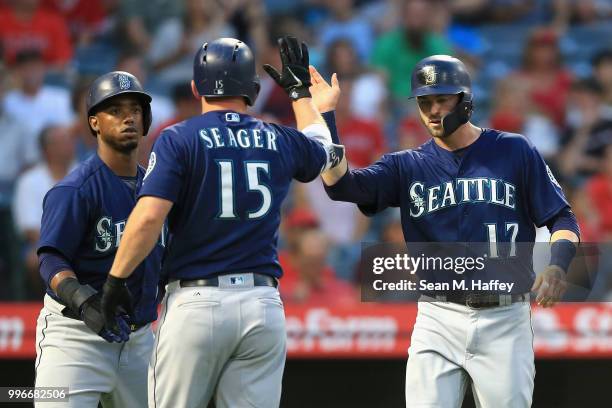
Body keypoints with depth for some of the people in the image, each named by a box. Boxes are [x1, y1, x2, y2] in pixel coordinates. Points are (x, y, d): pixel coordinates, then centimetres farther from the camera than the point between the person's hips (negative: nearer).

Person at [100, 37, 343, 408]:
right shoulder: (281, 142, 10)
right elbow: (325, 149, 34)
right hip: (264, 305, 3)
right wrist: (300, 89, 45)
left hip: (194, 303, -3)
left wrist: (116, 279, -6)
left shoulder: (179, 139, -3)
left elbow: (149, 217, -14)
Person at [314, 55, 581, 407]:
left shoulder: (514, 151, 4)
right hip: (439, 321, 1)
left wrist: (557, 266, -17)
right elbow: (341, 184, -6)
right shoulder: (408, 166, 8)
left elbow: (562, 219, 3)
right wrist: (325, 114, -14)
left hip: (504, 321, -1)